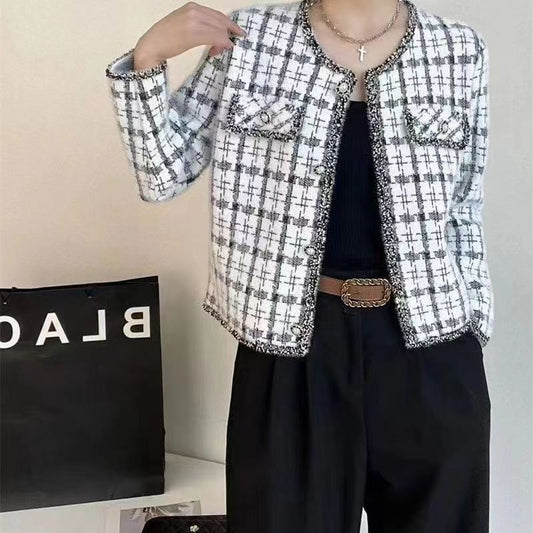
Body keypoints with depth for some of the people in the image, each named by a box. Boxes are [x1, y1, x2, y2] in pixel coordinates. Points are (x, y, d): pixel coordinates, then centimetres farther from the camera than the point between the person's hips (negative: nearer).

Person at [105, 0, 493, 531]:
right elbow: (163, 176, 0)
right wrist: (147, 56, -12)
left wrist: (471, 337, 7)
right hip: (293, 337, -1)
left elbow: (463, 214, 9)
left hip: (430, 344, 2)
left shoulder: (460, 50, 3)